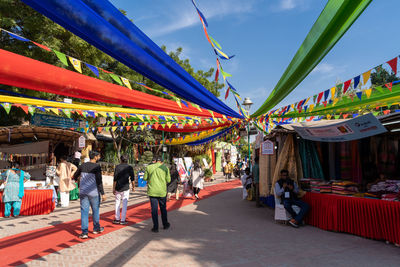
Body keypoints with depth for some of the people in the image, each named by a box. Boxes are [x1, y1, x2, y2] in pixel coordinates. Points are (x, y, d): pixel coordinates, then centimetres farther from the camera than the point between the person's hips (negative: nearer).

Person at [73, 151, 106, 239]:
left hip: (83, 192, 4)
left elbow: (75, 176, 19)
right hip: (94, 192, -4)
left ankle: (84, 232, 1)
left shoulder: (83, 165, 4)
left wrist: (76, 178, 44)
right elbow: (99, 181, -17)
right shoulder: (97, 167, -13)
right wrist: (102, 194, -13)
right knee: (95, 210, 14)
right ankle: (96, 228, 29)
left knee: (84, 211, 4)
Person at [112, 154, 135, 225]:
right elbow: (132, 179, -1)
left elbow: (115, 179, -5)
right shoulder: (130, 167, -1)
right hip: (125, 188, -1)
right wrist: (133, 187, 12)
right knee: (124, 204, 4)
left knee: (117, 203, 13)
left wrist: (113, 189, 0)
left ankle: (117, 219, 16)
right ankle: (123, 220, 5)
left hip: (118, 188, 1)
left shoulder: (117, 167, -1)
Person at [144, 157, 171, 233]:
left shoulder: (149, 167, 1)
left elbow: (145, 178, 6)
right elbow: (168, 180, -1)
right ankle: (165, 224, 29)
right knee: (163, 208, 16)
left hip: (152, 191, 0)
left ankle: (155, 227, 5)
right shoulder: (165, 167, -1)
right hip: (162, 191, 0)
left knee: (154, 209, 5)